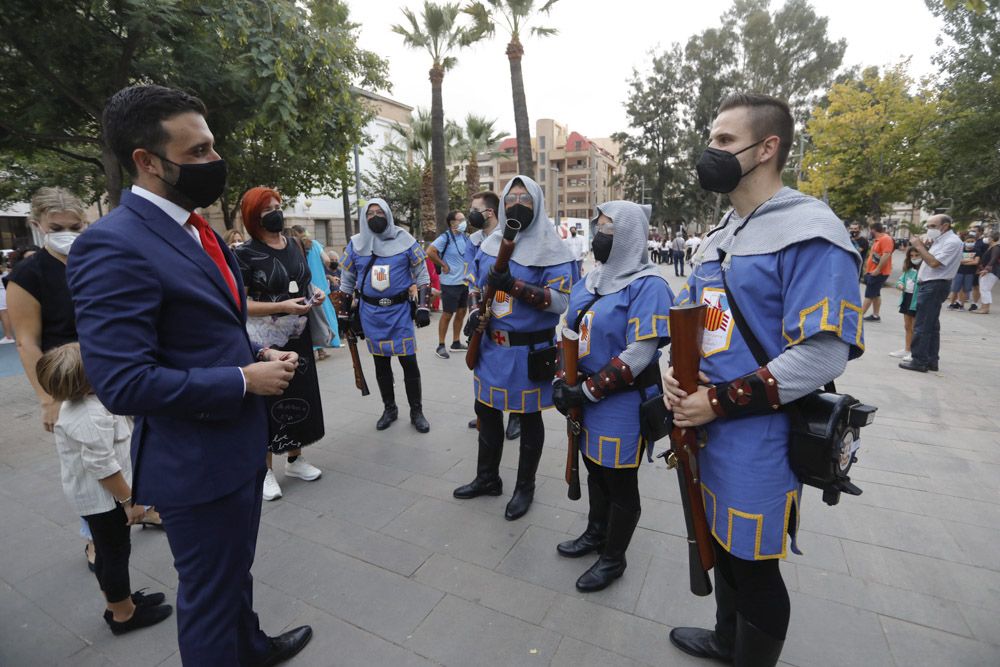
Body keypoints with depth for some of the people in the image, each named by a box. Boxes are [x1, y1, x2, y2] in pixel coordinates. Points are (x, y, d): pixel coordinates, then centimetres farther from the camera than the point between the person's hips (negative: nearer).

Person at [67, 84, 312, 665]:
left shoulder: (196, 229, 8)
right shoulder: (113, 246, -21)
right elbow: (124, 383, -26)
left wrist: (259, 355, 0)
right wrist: (244, 380, -20)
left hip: (240, 443, 9)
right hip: (197, 463, -9)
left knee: (236, 568, 30)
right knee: (210, 594, 15)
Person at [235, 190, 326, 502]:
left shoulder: (294, 244, 7)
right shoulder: (244, 254, -12)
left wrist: (316, 291, 1)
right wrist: (281, 306, -24)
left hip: (299, 335, 6)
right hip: (266, 340, -6)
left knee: (300, 394, 13)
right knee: (268, 400, 3)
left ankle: (295, 459, 31)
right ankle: (266, 469, 20)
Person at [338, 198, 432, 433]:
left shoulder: (404, 239, -1)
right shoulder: (356, 243, 5)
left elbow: (422, 272, 2)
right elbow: (347, 279, 12)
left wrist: (423, 305, -4)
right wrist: (345, 311, 9)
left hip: (400, 309, -2)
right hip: (370, 312, 3)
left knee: (409, 361, -2)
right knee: (381, 363, 11)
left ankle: (416, 411, 14)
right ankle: (389, 409, 27)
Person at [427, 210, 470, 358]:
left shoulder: (465, 237, 8)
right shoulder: (445, 237, -14)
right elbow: (430, 252, -24)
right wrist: (443, 265, -16)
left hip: (464, 282, 7)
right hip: (450, 283, -7)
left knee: (461, 313, 13)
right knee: (447, 314, 0)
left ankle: (456, 342, 27)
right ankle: (441, 346, 11)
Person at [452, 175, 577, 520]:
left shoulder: (550, 248, -11)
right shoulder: (490, 244, 8)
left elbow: (561, 301, -20)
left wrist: (514, 286, -28)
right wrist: (476, 315, 0)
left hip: (530, 350, -6)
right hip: (491, 346, 7)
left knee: (529, 418, 10)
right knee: (486, 411, 17)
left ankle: (525, 488, 31)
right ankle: (487, 478, 39)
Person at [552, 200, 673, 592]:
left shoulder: (647, 285, -18)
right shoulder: (590, 281, 8)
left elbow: (639, 354, -23)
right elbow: (569, 331, 11)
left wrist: (588, 391, -21)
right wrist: (562, 381, -1)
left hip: (623, 402, -8)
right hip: (587, 397, 8)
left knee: (620, 482, 10)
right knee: (595, 469, 23)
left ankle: (613, 559, 32)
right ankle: (596, 534, 46)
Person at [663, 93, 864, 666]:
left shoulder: (810, 233, -16)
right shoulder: (721, 236, 11)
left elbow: (822, 356, -22)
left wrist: (720, 401, -21)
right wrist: (675, 375, -4)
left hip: (759, 442, -8)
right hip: (706, 428, 9)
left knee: (754, 567, 12)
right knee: (723, 544, 26)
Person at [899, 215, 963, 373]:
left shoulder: (952, 242, -13)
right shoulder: (941, 240, 17)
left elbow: (934, 263, -21)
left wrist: (919, 246, -14)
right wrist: (922, 246, 3)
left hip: (935, 286, -10)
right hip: (931, 285, 10)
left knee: (922, 325, -9)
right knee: (931, 326, 13)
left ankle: (919, 361, -6)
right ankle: (931, 360, 19)